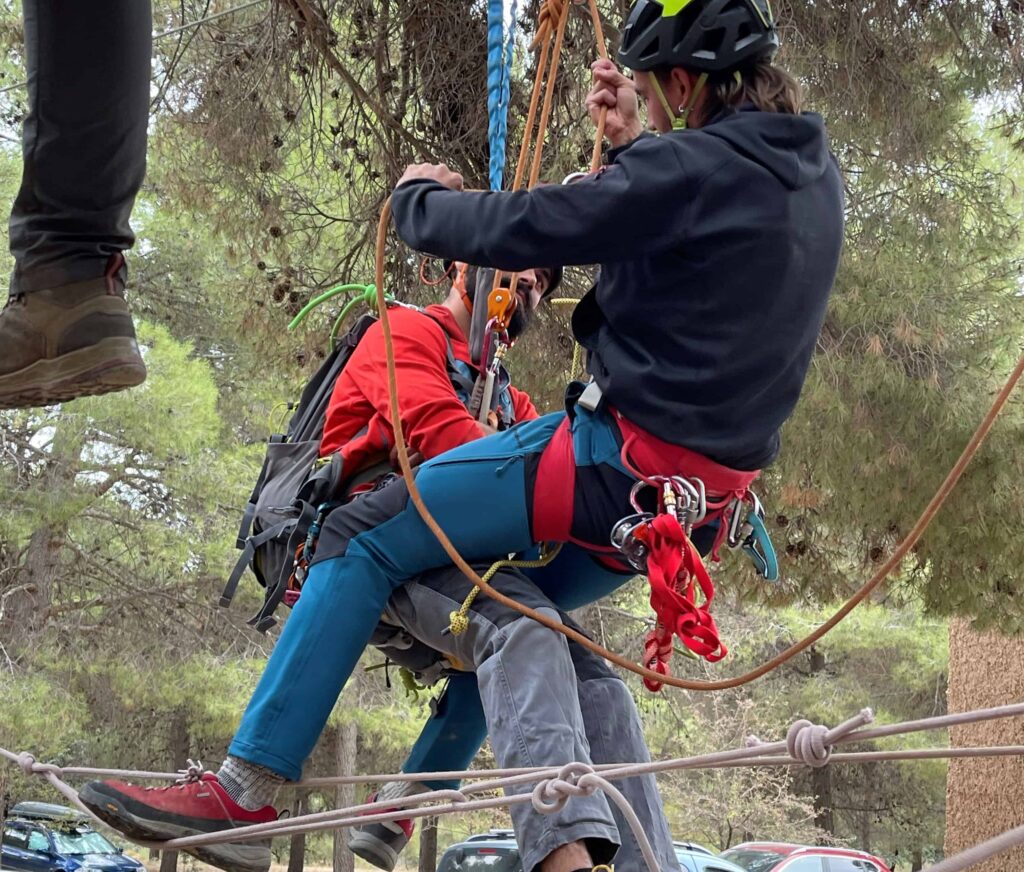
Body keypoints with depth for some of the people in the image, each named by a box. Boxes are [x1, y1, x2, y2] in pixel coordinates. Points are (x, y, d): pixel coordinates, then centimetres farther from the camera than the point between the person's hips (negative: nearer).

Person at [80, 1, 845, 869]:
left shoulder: (689, 168, -18)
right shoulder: (813, 171, 9)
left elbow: (516, 231, -15)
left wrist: (417, 195, 4)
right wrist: (631, 146, 14)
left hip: (620, 456, -9)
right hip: (706, 490, 9)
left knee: (363, 538, -4)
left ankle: (249, 787, -6)